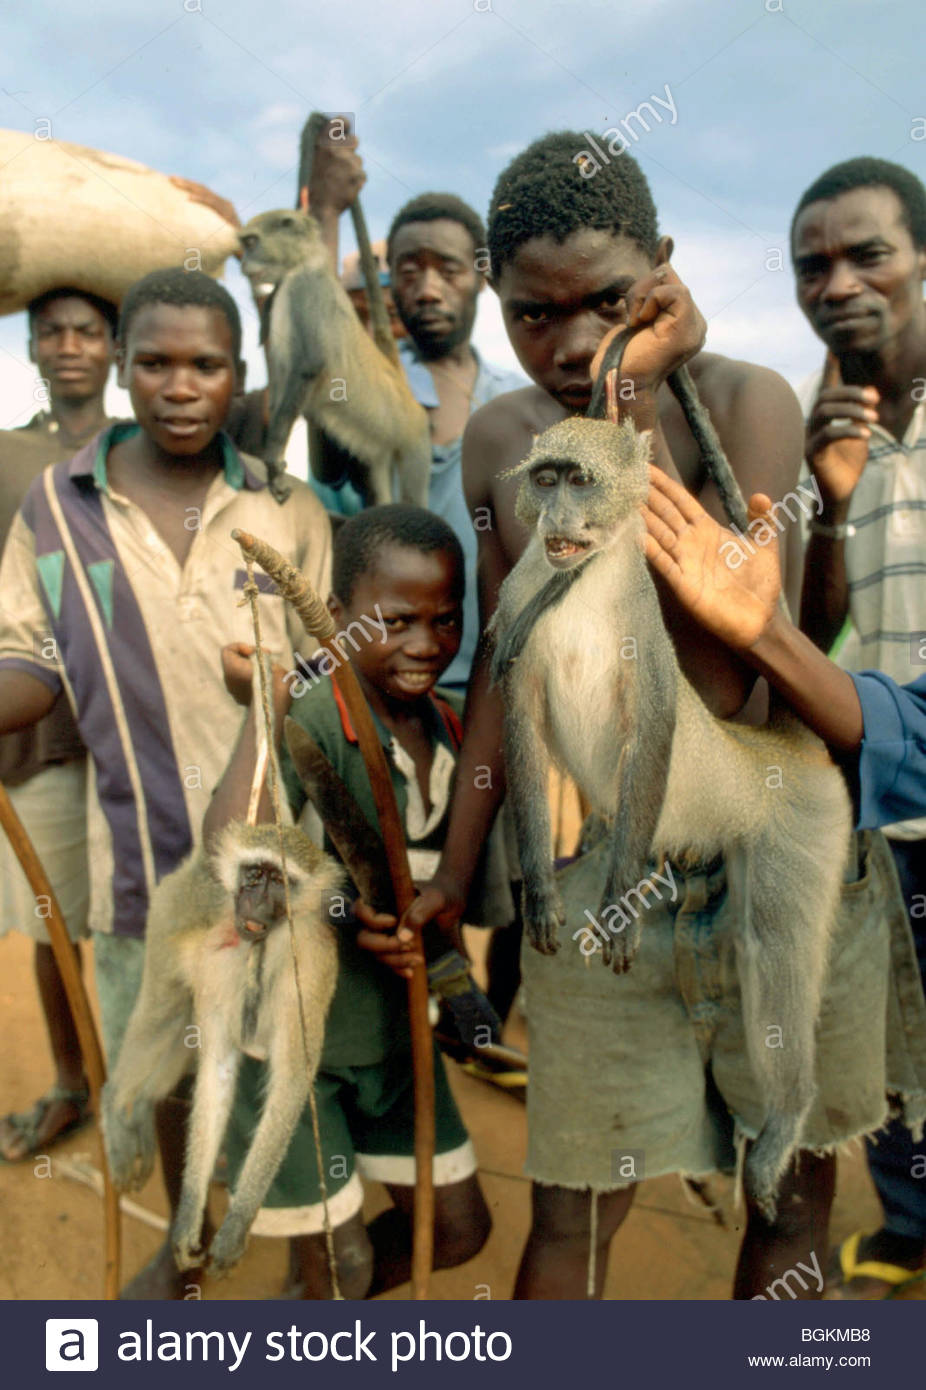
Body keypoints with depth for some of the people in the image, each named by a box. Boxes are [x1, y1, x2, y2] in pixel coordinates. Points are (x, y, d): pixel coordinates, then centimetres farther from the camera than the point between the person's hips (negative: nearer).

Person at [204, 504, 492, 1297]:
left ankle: (314, 1304, 45)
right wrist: (264, 710, -39)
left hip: (392, 1029, 7)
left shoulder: (449, 726, -3)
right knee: (344, 1266, 9)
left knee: (458, 1229, 19)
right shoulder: (309, 718, -26)